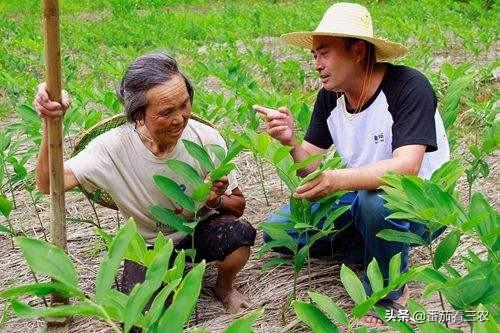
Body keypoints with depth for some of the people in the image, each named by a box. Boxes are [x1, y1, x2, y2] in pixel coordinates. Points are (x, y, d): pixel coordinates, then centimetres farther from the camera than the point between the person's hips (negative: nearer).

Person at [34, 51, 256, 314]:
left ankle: (224, 287, 3)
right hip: (148, 245, 0)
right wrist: (50, 125, -45)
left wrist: (216, 201, -31)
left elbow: (238, 205, -8)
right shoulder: (114, 147, -23)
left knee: (240, 233, -32)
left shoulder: (206, 139, -20)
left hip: (200, 231, 0)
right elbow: (49, 184, -32)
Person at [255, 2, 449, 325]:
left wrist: (338, 180, -51)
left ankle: (390, 293, -11)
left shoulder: (408, 87, -25)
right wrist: (291, 142, -27)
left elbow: (406, 167, -37)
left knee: (376, 200, -39)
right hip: (362, 197, 6)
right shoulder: (330, 96, -5)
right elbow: (311, 166, -4)